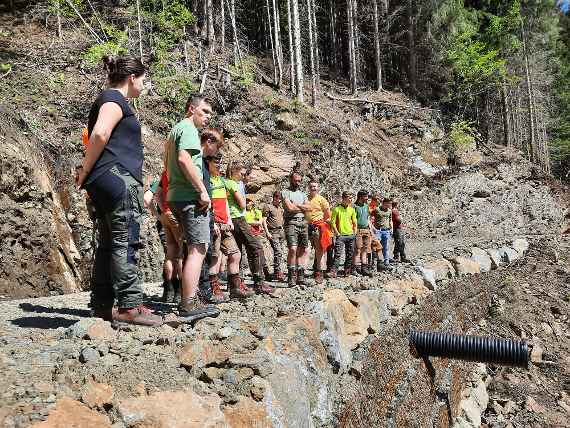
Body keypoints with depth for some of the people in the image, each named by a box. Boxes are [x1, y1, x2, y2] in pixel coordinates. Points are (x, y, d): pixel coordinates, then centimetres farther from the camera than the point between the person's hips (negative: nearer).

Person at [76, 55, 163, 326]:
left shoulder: (110, 100, 27)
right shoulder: (114, 99, -5)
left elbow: (99, 137, 26)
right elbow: (100, 134, -20)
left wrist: (86, 171, 16)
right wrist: (85, 172, -12)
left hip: (106, 182, 10)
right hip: (118, 178, -10)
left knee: (109, 244, 10)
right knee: (126, 242, -10)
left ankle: (102, 305, 15)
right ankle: (129, 306, -8)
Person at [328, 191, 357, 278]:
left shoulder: (352, 209, 9)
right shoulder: (337, 209, -6)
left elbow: (354, 222, 16)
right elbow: (333, 222, -6)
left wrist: (354, 233, 7)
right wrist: (337, 234, -9)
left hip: (350, 235, 5)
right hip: (341, 235, -5)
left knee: (349, 254, 8)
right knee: (337, 254, -10)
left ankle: (347, 271, 18)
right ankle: (334, 271, -8)